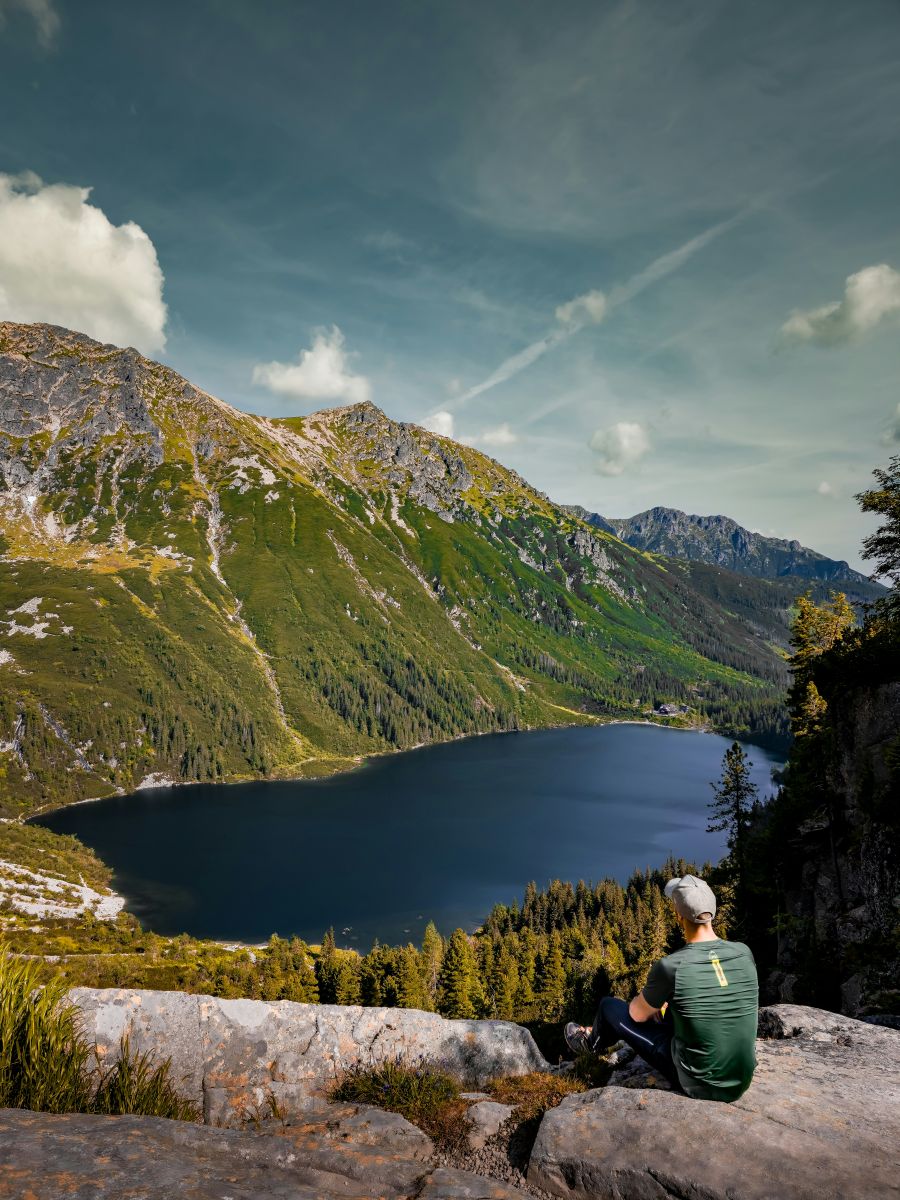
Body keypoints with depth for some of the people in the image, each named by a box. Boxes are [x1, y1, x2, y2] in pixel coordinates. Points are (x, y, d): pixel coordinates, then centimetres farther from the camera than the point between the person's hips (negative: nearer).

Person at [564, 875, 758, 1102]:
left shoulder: (669, 967, -24)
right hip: (742, 1083, 5)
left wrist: (651, 1000, 20)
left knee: (609, 1006, 14)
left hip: (696, 1086, -4)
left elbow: (637, 1014, -4)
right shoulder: (744, 953, -10)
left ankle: (592, 1042, 48)